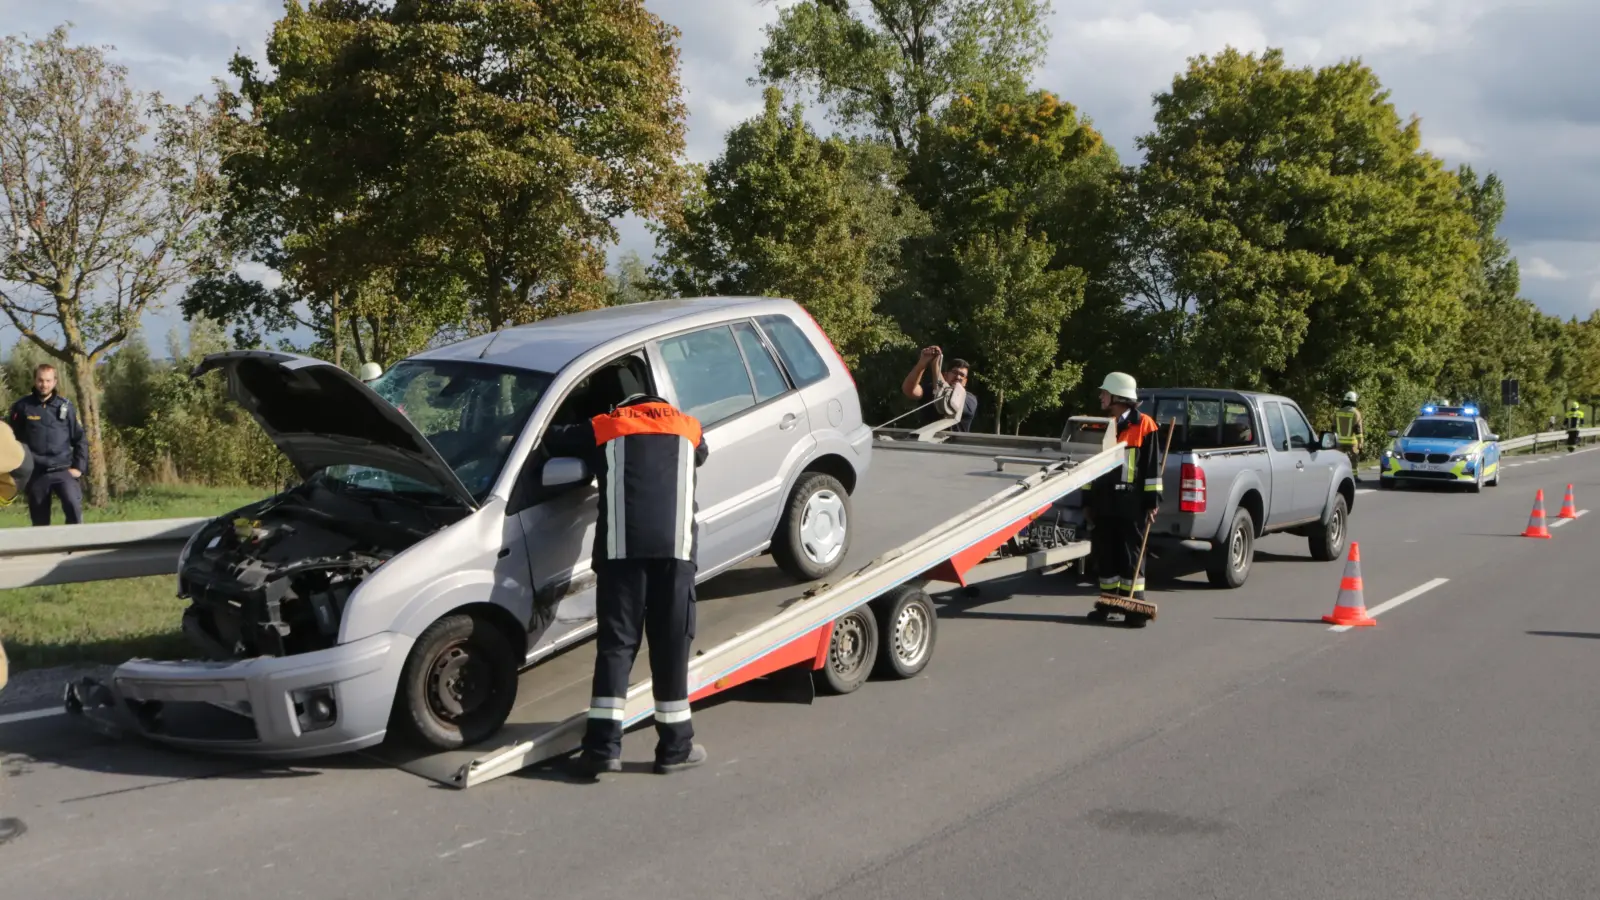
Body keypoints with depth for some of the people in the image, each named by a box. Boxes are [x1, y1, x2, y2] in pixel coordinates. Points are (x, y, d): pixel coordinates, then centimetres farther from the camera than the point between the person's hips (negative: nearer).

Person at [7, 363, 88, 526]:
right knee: (39, 520, 6)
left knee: (73, 505, -24)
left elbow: (81, 439, 8)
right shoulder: (22, 407, 1)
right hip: (36, 474, 1)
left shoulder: (66, 406, 4)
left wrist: (78, 467, 0)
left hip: (63, 470, 0)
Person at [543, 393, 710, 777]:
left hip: (621, 546, 0)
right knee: (671, 645, 5)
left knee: (616, 642, 2)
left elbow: (553, 439, 26)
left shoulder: (603, 428, 20)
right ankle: (675, 746, 8)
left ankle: (603, 745, -4)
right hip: (675, 544, 1)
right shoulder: (688, 428, 23)